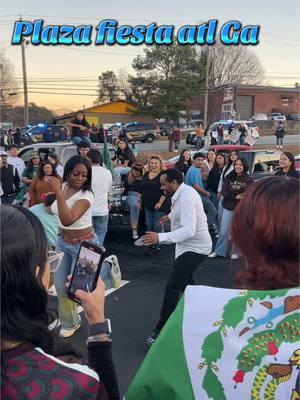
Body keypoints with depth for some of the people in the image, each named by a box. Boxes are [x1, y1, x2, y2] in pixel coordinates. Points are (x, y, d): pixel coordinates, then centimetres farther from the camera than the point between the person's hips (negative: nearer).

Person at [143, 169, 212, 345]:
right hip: (191, 245, 11)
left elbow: (189, 230, -36)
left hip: (195, 248, -11)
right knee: (184, 282, 26)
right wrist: (171, 216, 27)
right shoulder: (184, 192, 5)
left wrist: (160, 237, -43)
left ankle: (161, 331, -8)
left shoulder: (186, 198, -27)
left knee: (172, 288, -14)